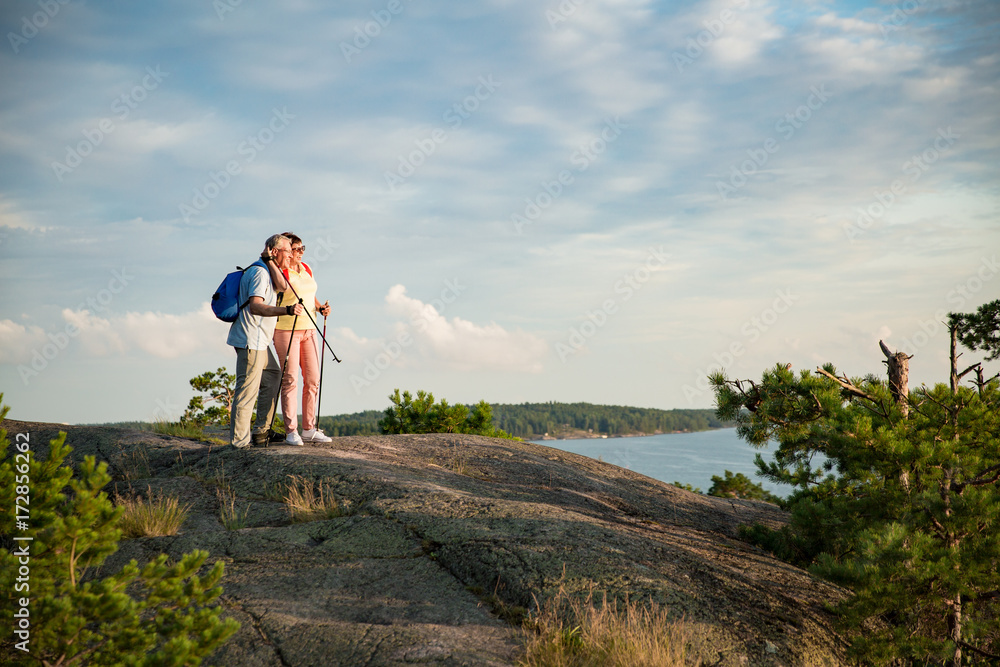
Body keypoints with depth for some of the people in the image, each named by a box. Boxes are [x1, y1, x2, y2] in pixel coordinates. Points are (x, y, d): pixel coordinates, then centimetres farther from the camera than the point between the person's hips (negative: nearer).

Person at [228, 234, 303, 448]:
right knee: (248, 389, -9)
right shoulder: (259, 272, -15)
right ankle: (239, 442, -7)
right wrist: (287, 310, -38)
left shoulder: (267, 271, 17)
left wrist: (269, 261, -2)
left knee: (273, 375, 18)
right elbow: (255, 306, -28)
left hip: (258, 341, 11)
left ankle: (262, 431, 22)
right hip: (250, 340, -11)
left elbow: (282, 286, -3)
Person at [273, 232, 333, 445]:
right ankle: (291, 431, -1)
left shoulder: (306, 269, 15)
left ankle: (309, 429, 13)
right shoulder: (281, 271, -7)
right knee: (290, 380, -6)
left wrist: (320, 307, 6)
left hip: (308, 329, 7)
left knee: (313, 379, 6)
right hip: (286, 330, -7)